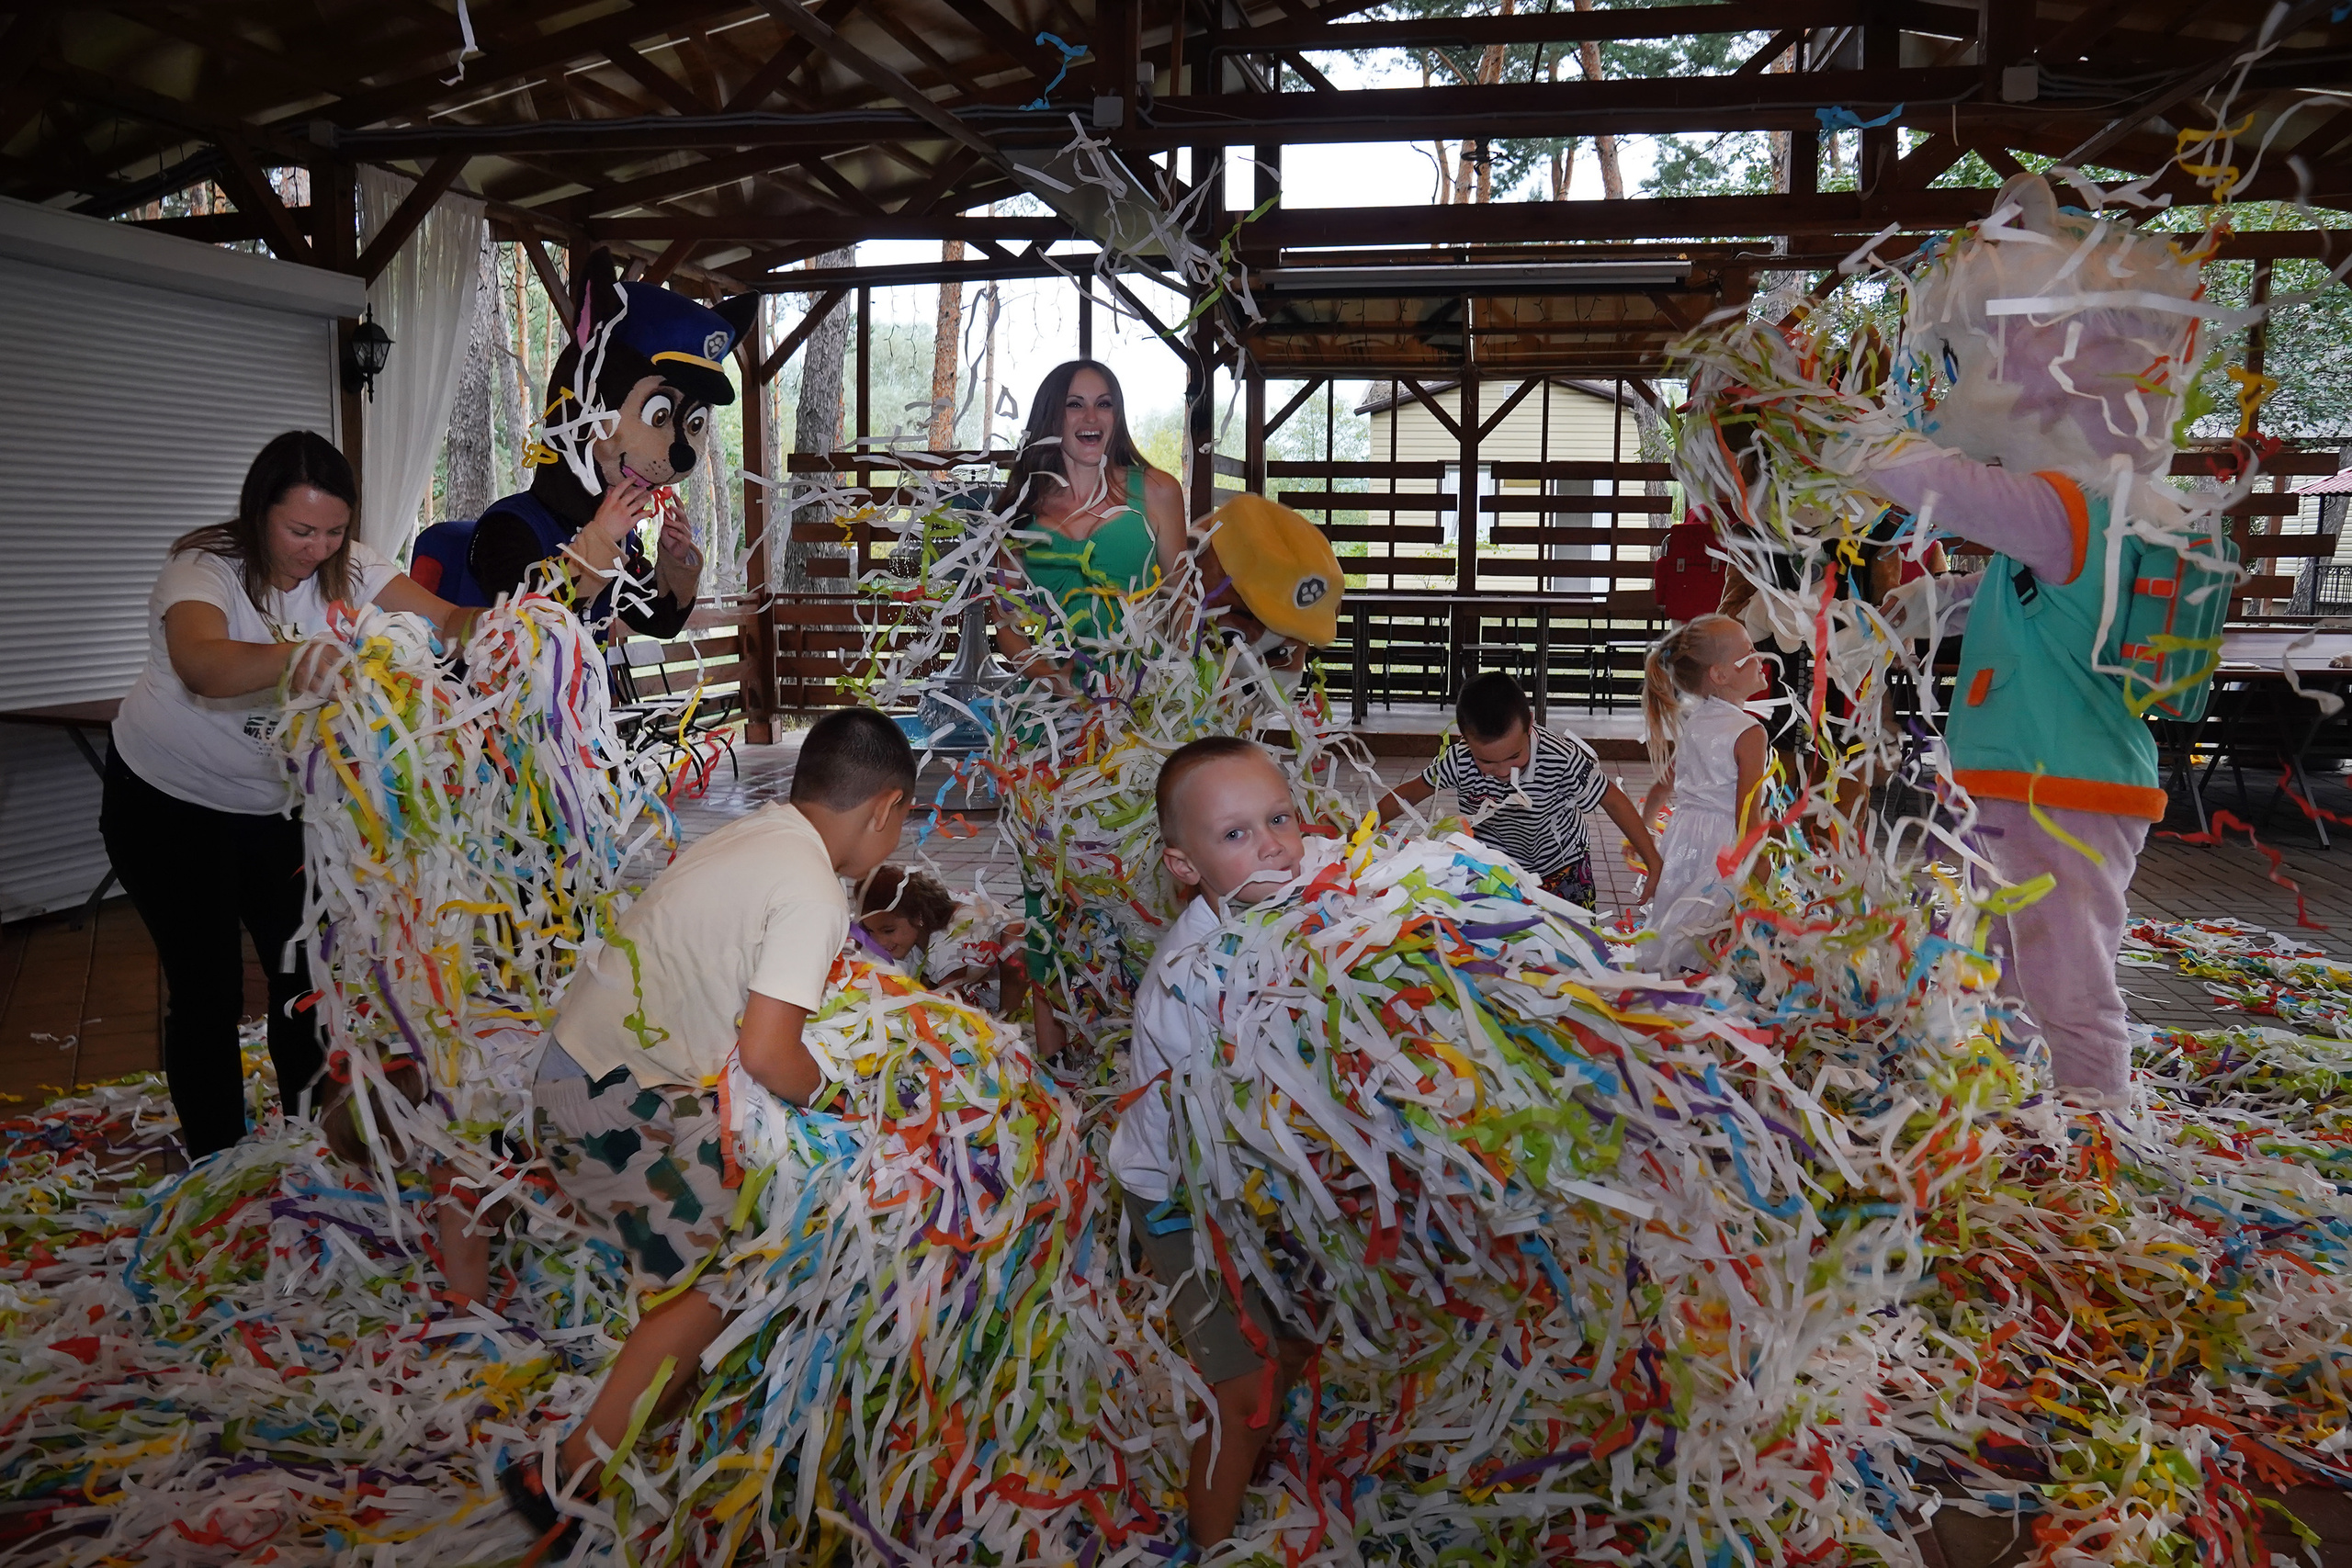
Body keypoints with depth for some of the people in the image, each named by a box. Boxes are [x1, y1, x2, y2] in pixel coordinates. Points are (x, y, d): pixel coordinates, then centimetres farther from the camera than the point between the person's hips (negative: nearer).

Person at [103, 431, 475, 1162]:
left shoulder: (345, 569, -10)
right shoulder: (203, 568, -24)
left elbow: (449, 618, -21)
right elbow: (200, 663, -46)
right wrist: (301, 658, -64)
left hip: (278, 804, 4)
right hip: (169, 806, -4)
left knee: (308, 971, 1)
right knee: (209, 989, -1)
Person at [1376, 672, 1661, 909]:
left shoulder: (1563, 760, -32)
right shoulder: (1459, 761, -26)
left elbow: (1613, 801, -19)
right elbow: (1412, 792, -9)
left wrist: (1654, 865, -16)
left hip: (1562, 872, -1)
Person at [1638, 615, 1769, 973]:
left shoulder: (1689, 721, 7)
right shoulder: (1749, 733, -15)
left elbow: (1662, 787, 18)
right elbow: (1747, 817, -18)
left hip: (1684, 835, 8)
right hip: (1724, 846, -8)